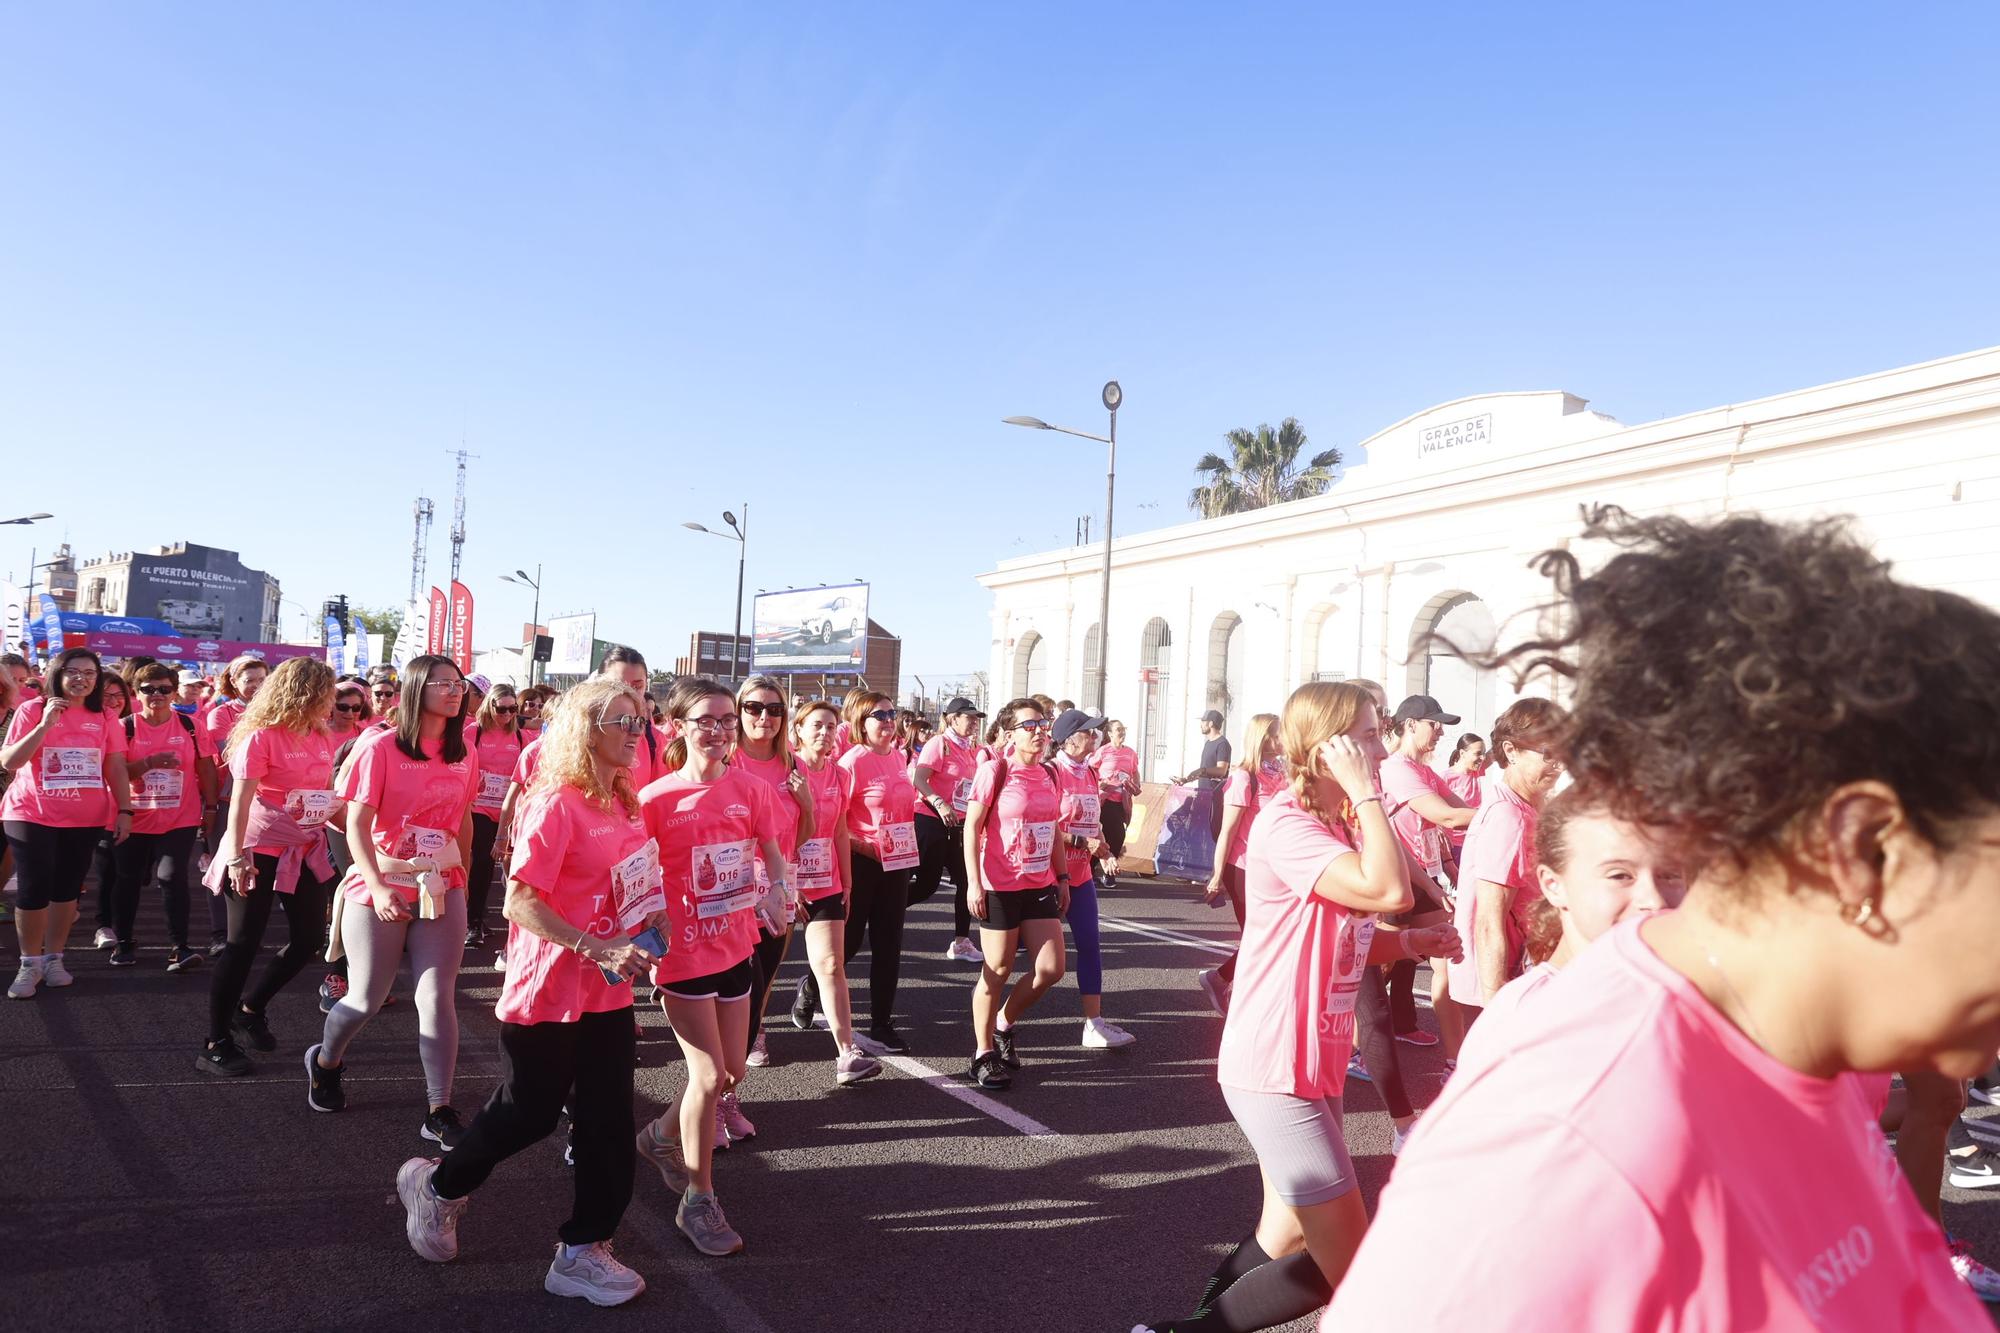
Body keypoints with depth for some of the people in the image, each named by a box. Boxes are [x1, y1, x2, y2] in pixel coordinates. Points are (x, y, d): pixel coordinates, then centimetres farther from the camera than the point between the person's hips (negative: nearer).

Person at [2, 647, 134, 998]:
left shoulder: (104, 718, 3)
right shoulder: (32, 710, -5)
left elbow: (116, 769, 4)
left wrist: (125, 810, -2)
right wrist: (44, 725, -21)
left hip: (85, 819, 3)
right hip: (32, 816, -2)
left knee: (67, 889, 9)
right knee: (34, 889, -1)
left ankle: (54, 959, 19)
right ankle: (29, 964, 11)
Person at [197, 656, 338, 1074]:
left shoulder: (321, 737, 6)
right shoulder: (261, 736, -15)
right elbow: (240, 800, -18)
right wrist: (236, 856, -24)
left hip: (306, 850, 7)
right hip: (261, 850, -7)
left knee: (310, 938, 10)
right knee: (243, 945, -2)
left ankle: (252, 1008, 32)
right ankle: (217, 1044, 9)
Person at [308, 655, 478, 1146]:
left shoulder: (464, 754, 4)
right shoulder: (381, 747, -10)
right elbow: (357, 826, -12)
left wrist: (463, 882, 17)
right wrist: (378, 888, -23)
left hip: (442, 892, 3)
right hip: (381, 890, -3)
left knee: (438, 999, -4)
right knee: (366, 1000, 9)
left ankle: (439, 1111, 4)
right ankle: (325, 1063, 41)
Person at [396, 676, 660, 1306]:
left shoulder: (625, 804, 6)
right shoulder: (556, 803, -18)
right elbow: (520, 902, -22)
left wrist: (648, 919, 6)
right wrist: (597, 948, -28)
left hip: (607, 992, 7)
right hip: (549, 990, -7)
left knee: (606, 1122, 7)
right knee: (528, 1113, 9)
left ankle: (582, 1250, 21)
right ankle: (437, 1184, 37)